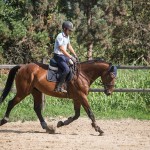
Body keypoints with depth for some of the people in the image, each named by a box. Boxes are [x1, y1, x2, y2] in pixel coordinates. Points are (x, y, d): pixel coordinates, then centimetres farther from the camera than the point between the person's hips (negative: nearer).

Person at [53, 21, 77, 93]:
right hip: (58, 56, -10)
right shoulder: (60, 37, -20)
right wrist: (71, 57, -26)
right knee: (66, 69, -27)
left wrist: (75, 55, 12)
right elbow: (62, 49, -26)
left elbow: (69, 46, 22)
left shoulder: (67, 36, 10)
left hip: (64, 56, 10)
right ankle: (59, 87, -25)